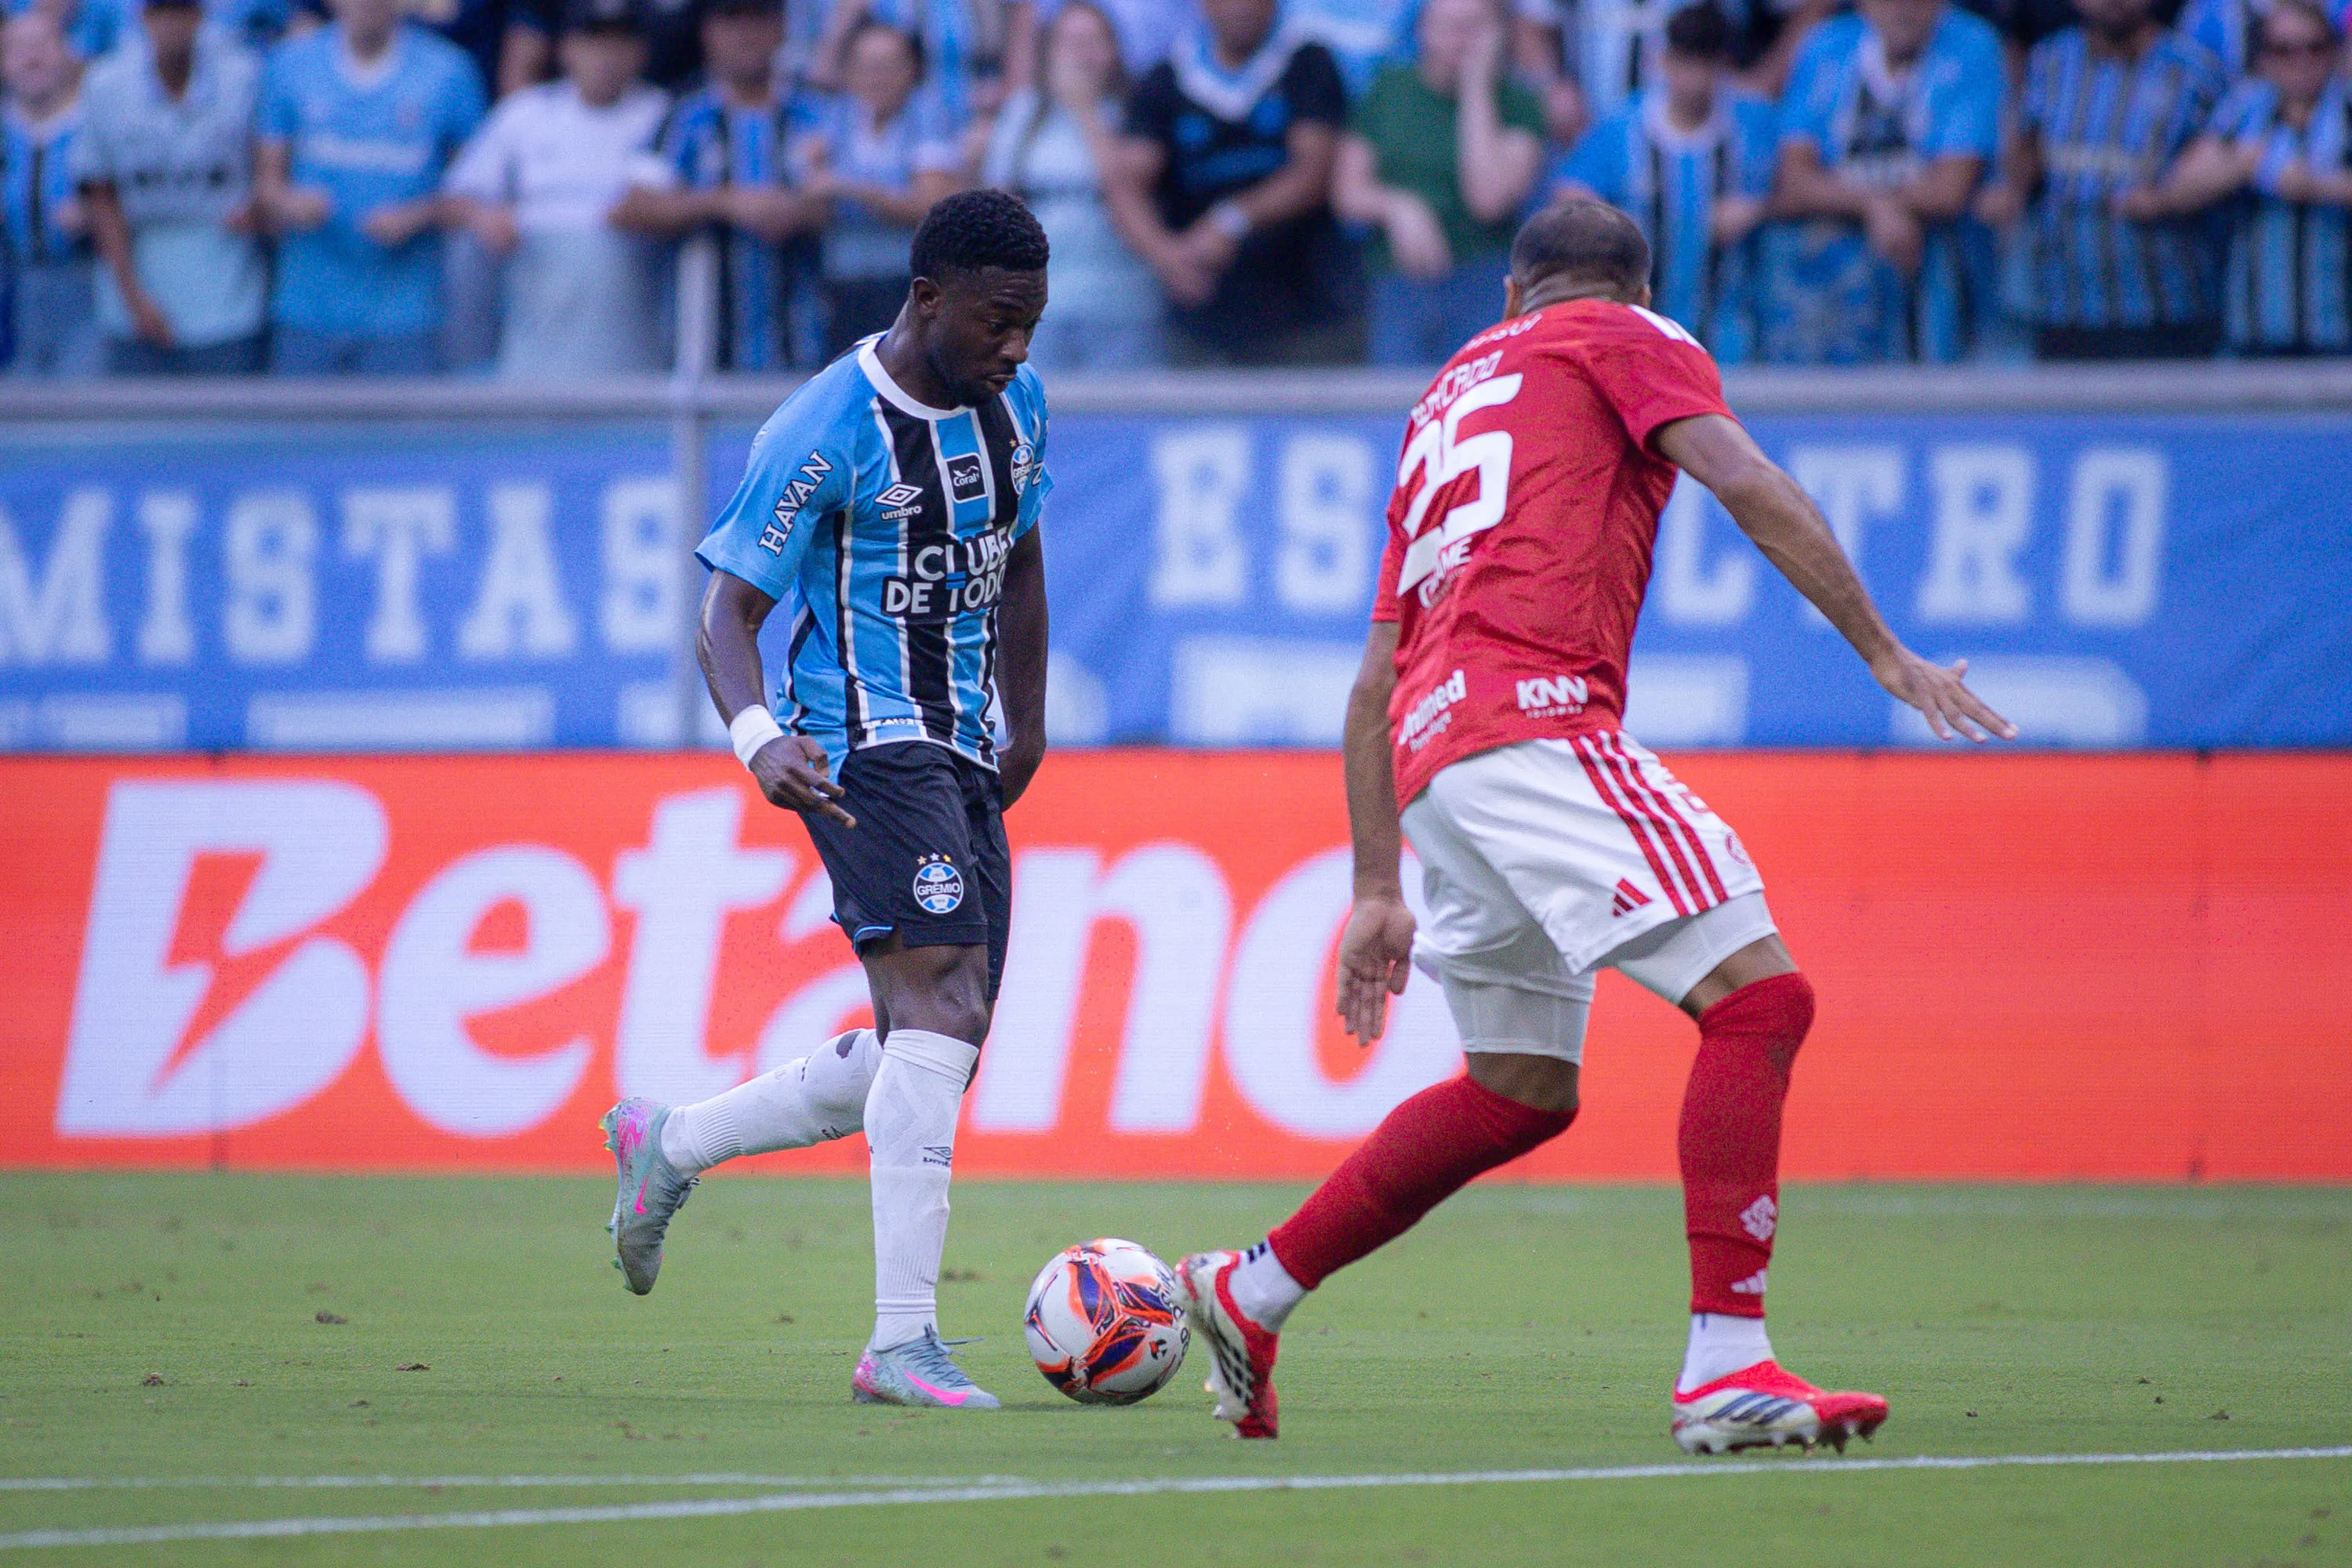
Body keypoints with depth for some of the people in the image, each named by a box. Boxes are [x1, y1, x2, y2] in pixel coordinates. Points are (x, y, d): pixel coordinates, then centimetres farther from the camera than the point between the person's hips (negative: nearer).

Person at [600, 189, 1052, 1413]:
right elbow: (729, 606, -14)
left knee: (914, 1062, 9)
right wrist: (760, 735, -32)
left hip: (960, 755, 8)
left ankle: (668, 1145, 29)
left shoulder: (1014, 400, 8)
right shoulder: (827, 432, -15)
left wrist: (1027, 728, 25)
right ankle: (902, 1342, -24)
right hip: (865, 748, -8)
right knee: (942, 1008, -22)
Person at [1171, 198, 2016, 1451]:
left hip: (1430, 754, 8)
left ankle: (1252, 1292, 27)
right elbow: (1745, 486, -5)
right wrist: (1883, 654, -3)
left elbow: (1376, 680, 30)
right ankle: (1726, 1367, -23)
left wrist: (1376, 894, 30)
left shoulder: (1447, 398, 32)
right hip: (1535, 722, -8)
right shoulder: (1630, 343, 14)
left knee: (1524, 1088, 21)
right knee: (1759, 995, -13)